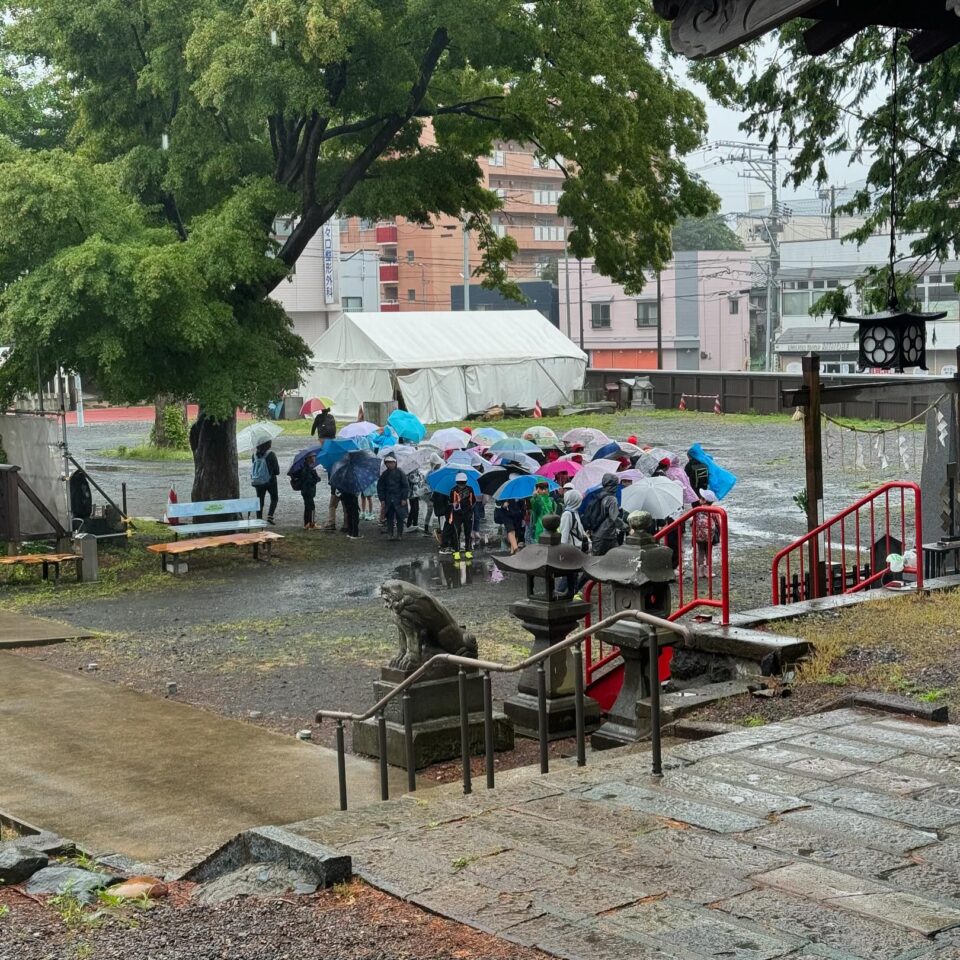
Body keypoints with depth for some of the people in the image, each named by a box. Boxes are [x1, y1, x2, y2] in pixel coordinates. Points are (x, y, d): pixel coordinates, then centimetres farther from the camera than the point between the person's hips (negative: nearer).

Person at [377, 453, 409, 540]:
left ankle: (399, 534, 7)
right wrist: (382, 499, 4)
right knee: (389, 518, 3)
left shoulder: (400, 473, -2)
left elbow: (406, 486, -1)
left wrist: (404, 498, -7)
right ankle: (390, 534, 9)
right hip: (388, 500, 3)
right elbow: (380, 487, 11)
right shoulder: (384, 474, 7)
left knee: (400, 517, 1)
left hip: (399, 499, -2)